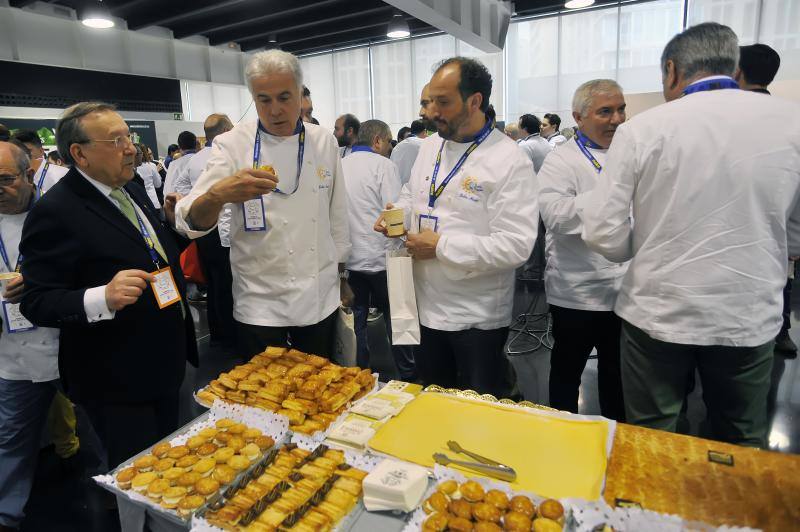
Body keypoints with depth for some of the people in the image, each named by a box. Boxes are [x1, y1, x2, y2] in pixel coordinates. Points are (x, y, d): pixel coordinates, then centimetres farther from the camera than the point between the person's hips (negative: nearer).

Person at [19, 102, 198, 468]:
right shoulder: (54, 212, -20)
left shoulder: (132, 190, 5)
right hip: (117, 385, -8)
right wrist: (102, 298, -37)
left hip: (164, 365, 8)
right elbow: (36, 303, -22)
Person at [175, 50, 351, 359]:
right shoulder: (233, 145, -8)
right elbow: (191, 222, -18)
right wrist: (218, 195, -40)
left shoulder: (324, 142, 1)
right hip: (261, 304, -2)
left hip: (321, 299, 3)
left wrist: (340, 275, 13)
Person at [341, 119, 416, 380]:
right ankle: (407, 375, 19)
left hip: (348, 258, 5)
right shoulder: (383, 165, -9)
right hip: (380, 255, -5)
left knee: (356, 317, 13)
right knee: (394, 316, 8)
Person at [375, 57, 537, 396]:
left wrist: (442, 246, -22)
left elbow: (517, 245, -24)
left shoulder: (509, 161, -17)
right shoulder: (430, 147, 5)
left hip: (477, 317, -6)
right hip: (426, 305, 7)